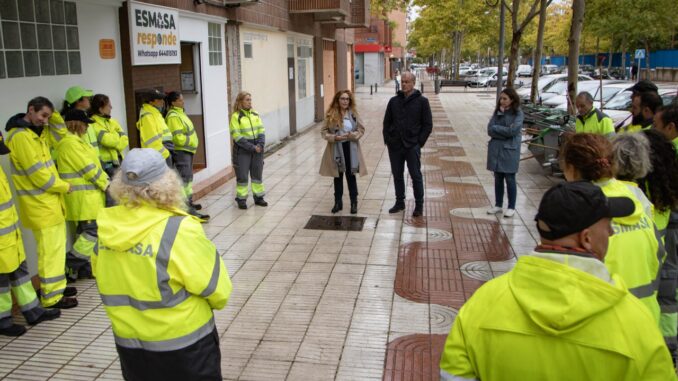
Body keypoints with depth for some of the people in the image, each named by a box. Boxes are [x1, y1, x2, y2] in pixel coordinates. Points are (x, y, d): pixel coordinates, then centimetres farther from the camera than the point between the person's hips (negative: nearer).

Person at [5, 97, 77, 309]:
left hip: (49, 202, 10)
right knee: (50, 250, -4)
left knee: (54, 248, 17)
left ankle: (55, 286, 28)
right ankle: (51, 297, 5)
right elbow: (38, 174, -21)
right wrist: (65, 187, -9)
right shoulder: (21, 136, -18)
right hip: (40, 205, -10)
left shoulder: (33, 134, 14)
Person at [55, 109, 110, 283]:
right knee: (94, 231, -9)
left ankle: (83, 268, 19)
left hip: (87, 195, 11)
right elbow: (88, 168, -18)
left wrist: (105, 182, 9)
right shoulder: (70, 143, -17)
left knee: (86, 231, 13)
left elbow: (90, 164, 18)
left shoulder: (75, 141, 17)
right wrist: (107, 184, -8)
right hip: (84, 196, -11)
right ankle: (69, 267, -2)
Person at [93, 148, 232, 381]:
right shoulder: (178, 230, -25)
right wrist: (217, 301, 6)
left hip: (128, 341, 5)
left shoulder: (107, 228, -9)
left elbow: (104, 276, 8)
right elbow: (217, 287, -16)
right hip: (183, 345, -5)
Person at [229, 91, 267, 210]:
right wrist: (251, 147, -17)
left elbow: (261, 131, 7)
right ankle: (241, 199, 8)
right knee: (242, 175, -1)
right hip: (242, 150, -5)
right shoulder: (236, 116, -8)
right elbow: (237, 136, -13)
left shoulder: (255, 115, 9)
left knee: (257, 173, 11)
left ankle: (258, 197, 21)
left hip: (257, 149, 5)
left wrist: (260, 144, -10)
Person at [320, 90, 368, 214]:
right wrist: (334, 137, -19)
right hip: (336, 149, 0)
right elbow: (323, 132, -2)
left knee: (350, 176, 8)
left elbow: (361, 130, 2)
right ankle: (338, 202, 24)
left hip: (351, 148, 0)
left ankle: (354, 203, 18)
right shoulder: (331, 115, -5)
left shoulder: (353, 113, -2)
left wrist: (353, 135, -18)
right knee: (338, 176, 11)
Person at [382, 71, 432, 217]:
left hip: (412, 146, -4)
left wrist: (419, 142, -8)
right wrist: (387, 140, 4)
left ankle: (419, 205, 11)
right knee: (397, 175, 12)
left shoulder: (422, 101, -2)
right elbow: (387, 122, 14)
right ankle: (399, 202, 25)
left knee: (416, 176, 1)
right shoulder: (394, 101, 8)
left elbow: (428, 125, -2)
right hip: (394, 145, 4)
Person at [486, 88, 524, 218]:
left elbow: (512, 130, -19)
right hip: (496, 149, 5)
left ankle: (511, 207, 14)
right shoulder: (497, 111, 6)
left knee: (509, 179, 3)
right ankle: (498, 205, 23)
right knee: (498, 178, 12)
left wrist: (496, 128, -10)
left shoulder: (518, 113, -7)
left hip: (510, 150, -4)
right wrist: (503, 126, -15)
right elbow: (490, 130, -3)